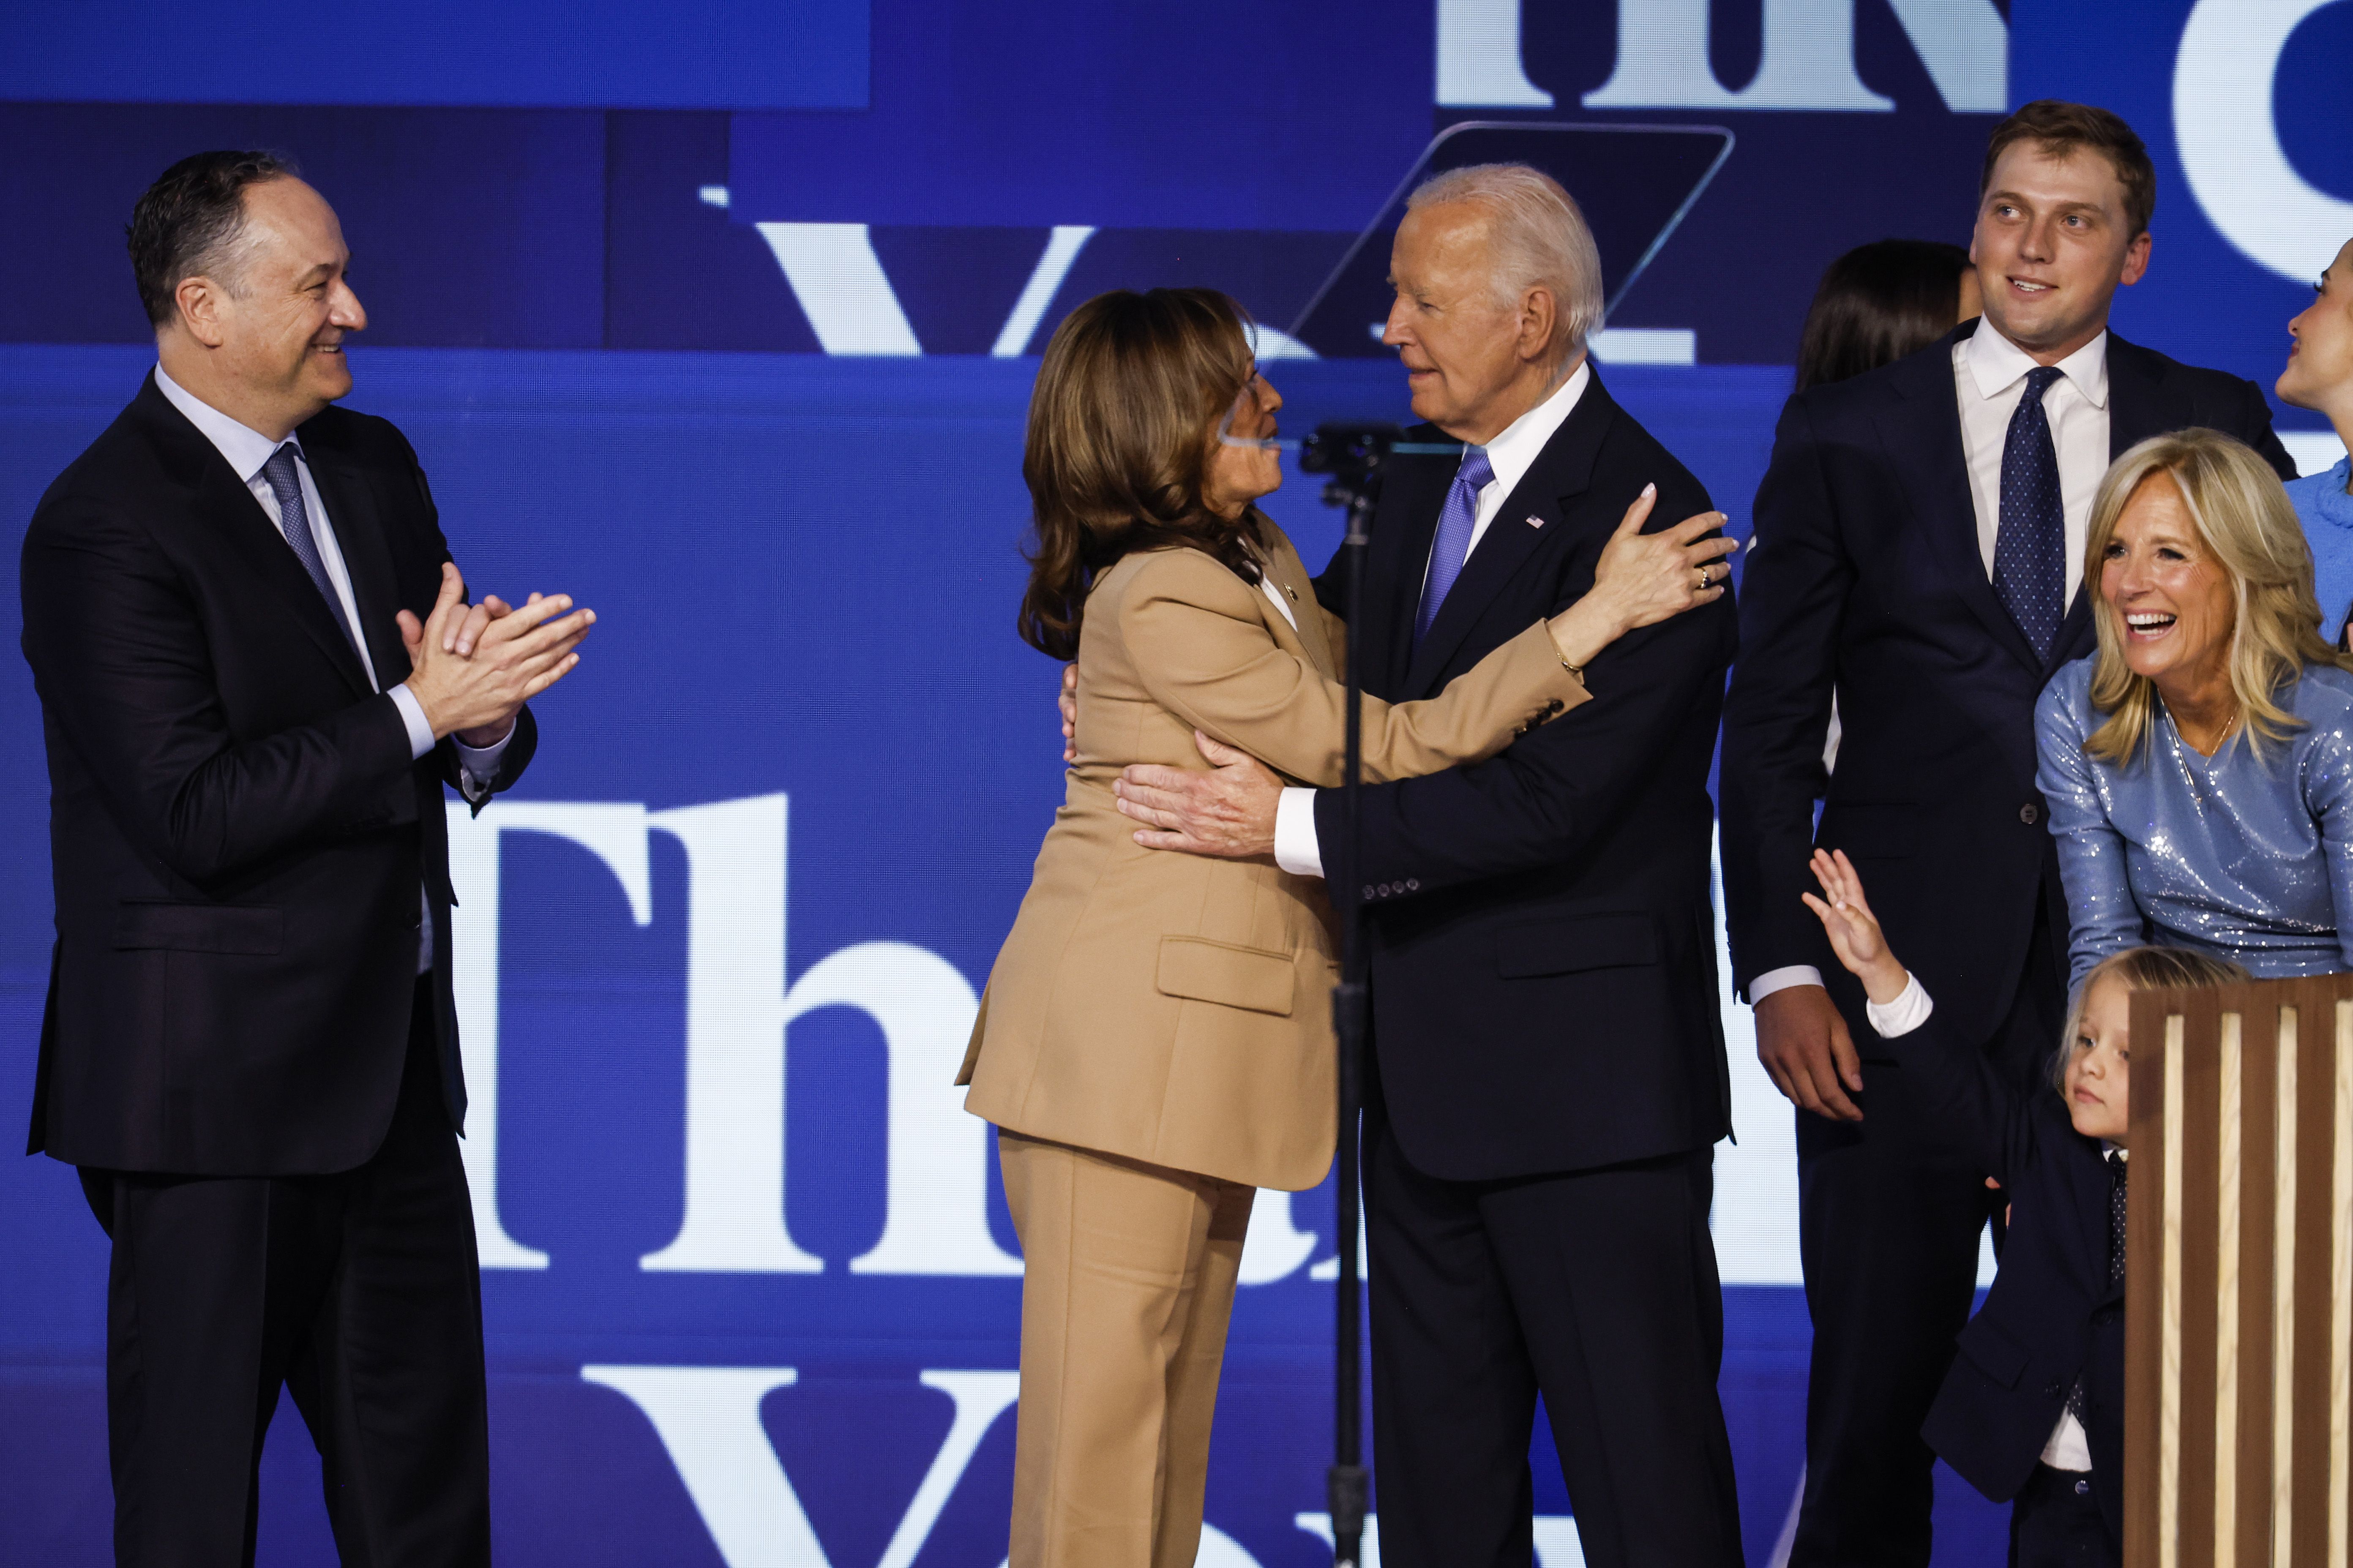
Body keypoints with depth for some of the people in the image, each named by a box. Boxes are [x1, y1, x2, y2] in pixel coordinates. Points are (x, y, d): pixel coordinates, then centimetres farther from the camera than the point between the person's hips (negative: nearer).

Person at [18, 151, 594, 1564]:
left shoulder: (375, 468, 11)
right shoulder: (102, 528, -14)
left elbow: (477, 731, 14)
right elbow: (193, 813, -21)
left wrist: (486, 718, -10)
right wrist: (420, 714, -21)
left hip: (394, 1053, 8)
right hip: (215, 1079, -8)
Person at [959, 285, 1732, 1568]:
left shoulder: (1256, 555, 12)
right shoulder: (1160, 599, -19)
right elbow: (1380, 747, -18)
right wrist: (1592, 616, -17)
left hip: (1203, 1046, 10)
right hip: (1129, 1039, -10)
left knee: (1175, 1382, 12)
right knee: (1104, 1408, -6)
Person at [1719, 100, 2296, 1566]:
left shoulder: (2215, 429, 9)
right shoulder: (1843, 435, 8)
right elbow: (1770, 722, 6)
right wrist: (1781, 968, -4)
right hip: (1903, 981, 0)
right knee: (1875, 1386, 2)